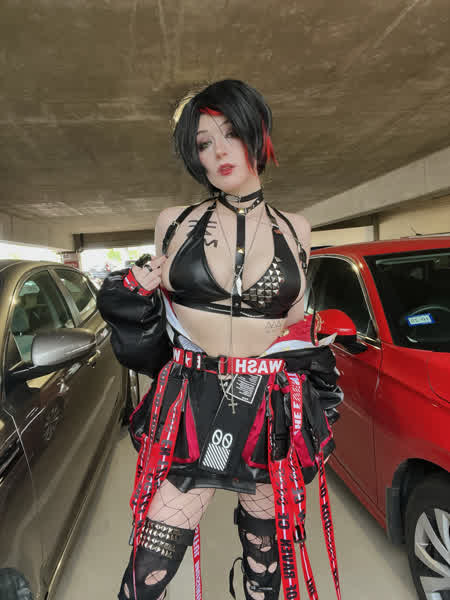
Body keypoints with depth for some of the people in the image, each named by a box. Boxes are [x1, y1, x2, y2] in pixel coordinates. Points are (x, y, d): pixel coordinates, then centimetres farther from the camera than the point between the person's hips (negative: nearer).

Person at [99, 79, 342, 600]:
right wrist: (134, 296, -4)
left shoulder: (294, 229, 5)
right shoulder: (174, 222, 2)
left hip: (271, 417, 2)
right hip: (187, 414, -1)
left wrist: (315, 361, 2)